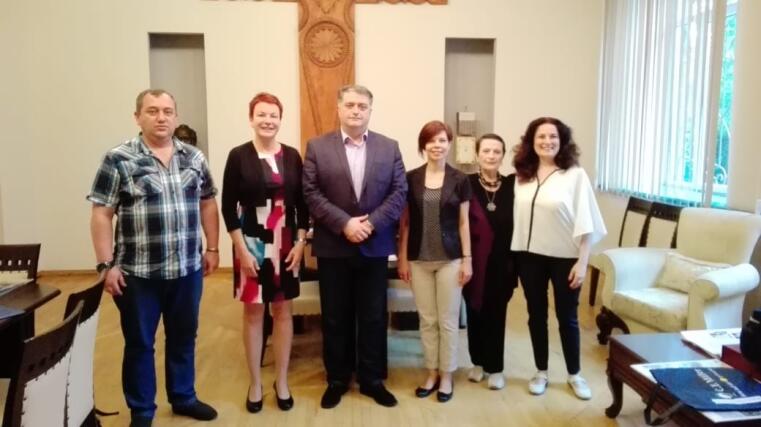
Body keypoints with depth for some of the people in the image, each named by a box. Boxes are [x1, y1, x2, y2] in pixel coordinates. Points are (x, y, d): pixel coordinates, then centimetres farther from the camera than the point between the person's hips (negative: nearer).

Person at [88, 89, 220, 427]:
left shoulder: (194, 158, 6)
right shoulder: (118, 160, -7)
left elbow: (207, 203, 13)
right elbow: (101, 215, -7)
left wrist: (212, 248, 9)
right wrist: (106, 264, -11)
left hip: (188, 268, 4)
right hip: (138, 272, -3)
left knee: (184, 338, 17)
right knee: (139, 343, 11)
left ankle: (184, 398, 36)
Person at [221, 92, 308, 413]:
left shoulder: (292, 156, 2)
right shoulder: (238, 156, -5)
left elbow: (302, 204, 5)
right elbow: (228, 207, -6)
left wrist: (300, 243, -3)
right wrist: (241, 249, -11)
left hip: (286, 244, 2)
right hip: (251, 244, -2)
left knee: (283, 311, 10)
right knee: (253, 312, 8)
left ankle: (282, 381, 24)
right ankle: (255, 383, 23)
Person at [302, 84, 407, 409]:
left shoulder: (390, 147, 5)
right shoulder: (317, 147, 1)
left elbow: (399, 192, -1)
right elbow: (311, 194, -7)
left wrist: (371, 223, -14)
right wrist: (344, 224, -17)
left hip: (375, 246, 1)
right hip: (333, 247, -1)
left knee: (374, 317, 10)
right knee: (335, 318, 10)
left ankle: (372, 379, 25)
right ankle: (337, 379, 25)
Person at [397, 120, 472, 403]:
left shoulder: (459, 180, -1)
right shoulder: (411, 179, 1)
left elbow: (463, 223, 2)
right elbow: (405, 222, 3)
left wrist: (467, 259, -2)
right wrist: (402, 258, 0)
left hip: (450, 259, -1)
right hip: (419, 260, 1)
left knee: (448, 320, 7)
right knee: (427, 319, 10)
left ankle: (447, 376, 22)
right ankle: (432, 373, 25)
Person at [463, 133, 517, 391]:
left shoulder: (512, 185, -1)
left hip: (501, 262, 1)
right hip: (474, 262, -1)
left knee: (496, 315, 8)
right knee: (475, 314, 11)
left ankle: (495, 368, 22)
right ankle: (478, 362, 30)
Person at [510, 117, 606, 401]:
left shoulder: (575, 175, -8)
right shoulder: (522, 176, 3)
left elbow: (584, 221, -10)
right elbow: (517, 216, 3)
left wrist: (582, 262, -13)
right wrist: (514, 255, -1)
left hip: (565, 257, -3)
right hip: (530, 256, 3)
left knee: (567, 317, 9)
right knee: (536, 315, 13)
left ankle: (574, 375, 28)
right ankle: (541, 372, 29)